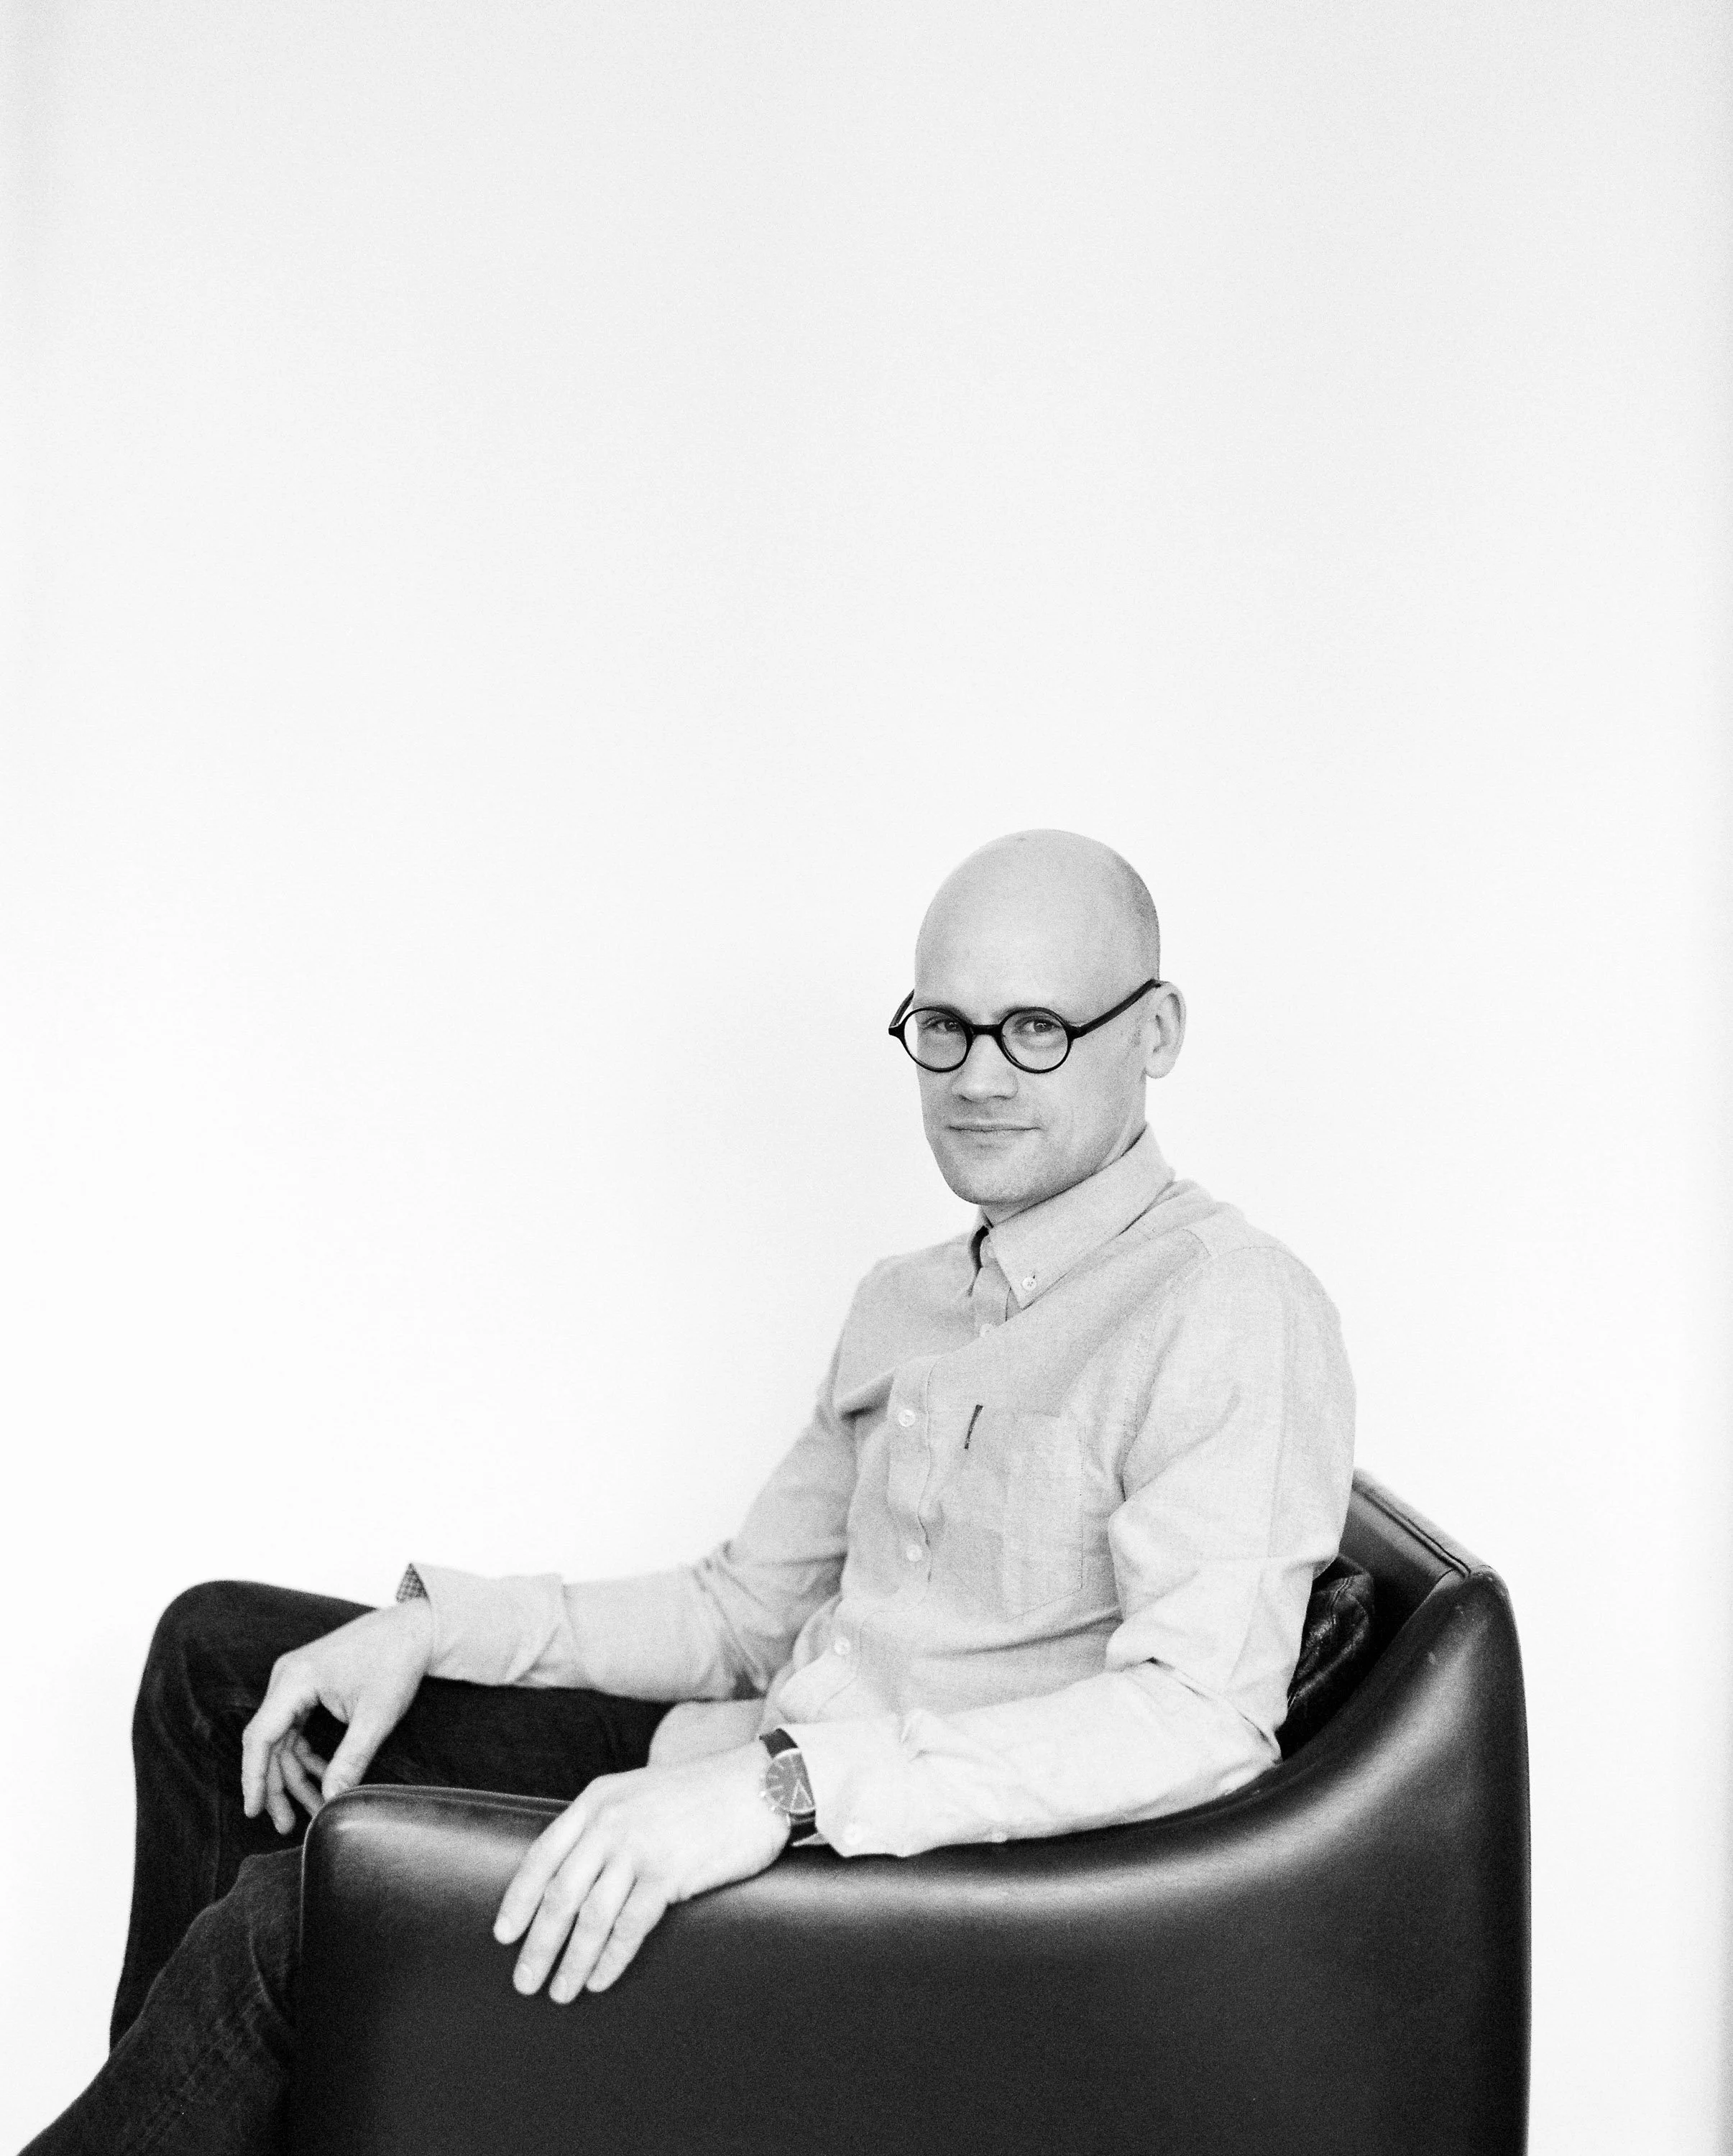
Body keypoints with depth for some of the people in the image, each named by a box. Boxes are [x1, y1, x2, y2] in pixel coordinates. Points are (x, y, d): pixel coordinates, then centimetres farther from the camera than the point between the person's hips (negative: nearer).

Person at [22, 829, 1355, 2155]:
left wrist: (785, 1784, -35)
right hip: (752, 1774, 9)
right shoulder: (906, 1303, 14)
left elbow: (1203, 1713, -27)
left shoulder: (1233, 1309, -15)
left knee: (292, 1922, -21)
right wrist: (432, 1628, 2)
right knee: (219, 1648, 11)